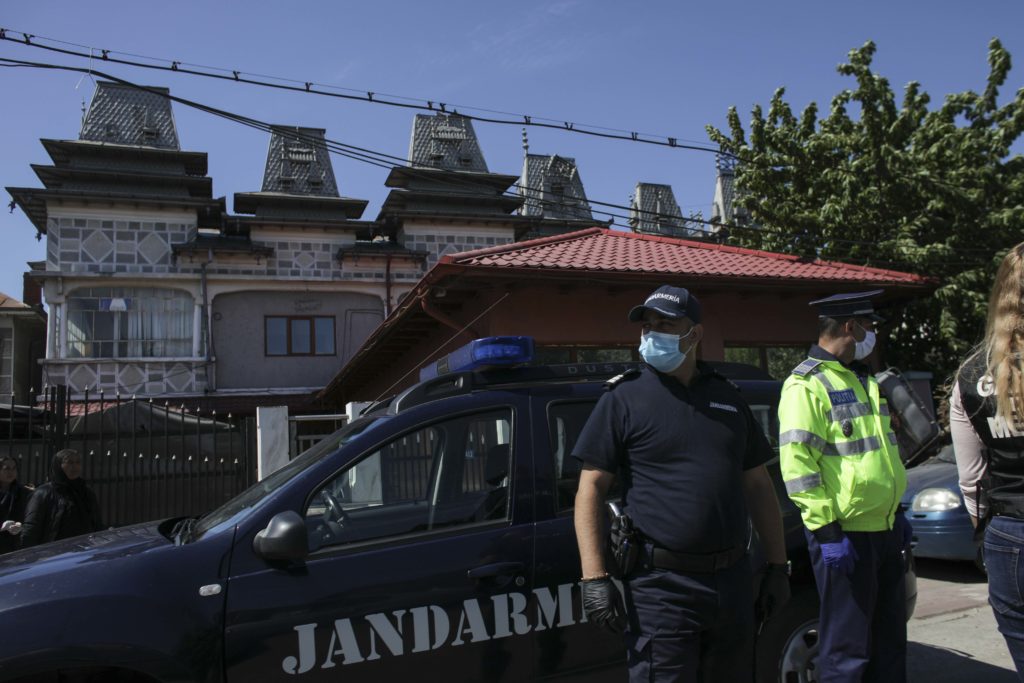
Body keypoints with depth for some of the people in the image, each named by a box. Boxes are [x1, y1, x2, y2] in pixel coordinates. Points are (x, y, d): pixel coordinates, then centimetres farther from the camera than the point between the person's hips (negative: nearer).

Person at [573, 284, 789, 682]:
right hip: (662, 586, -5)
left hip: (734, 582, 5)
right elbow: (590, 489, -7)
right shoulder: (624, 398, -4)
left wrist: (777, 567, 11)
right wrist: (594, 578, -15)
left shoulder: (726, 396, 11)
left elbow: (758, 487, 15)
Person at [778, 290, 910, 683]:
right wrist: (827, 530, -21)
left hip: (885, 529, 9)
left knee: (890, 639, 19)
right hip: (845, 535, -9)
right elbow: (797, 465, -21)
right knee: (847, 649, 1)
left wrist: (896, 512, 22)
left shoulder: (862, 380, 16)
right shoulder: (806, 384, -14)